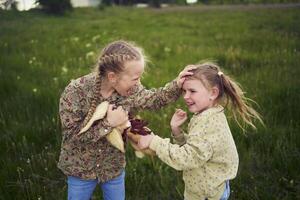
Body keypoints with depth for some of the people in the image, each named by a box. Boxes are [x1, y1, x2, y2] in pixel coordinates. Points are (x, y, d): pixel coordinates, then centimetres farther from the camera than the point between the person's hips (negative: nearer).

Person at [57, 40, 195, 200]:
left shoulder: (131, 89, -15)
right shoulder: (76, 92, -26)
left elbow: (153, 99, 2)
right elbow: (72, 134, -25)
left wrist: (177, 84, -13)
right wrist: (108, 124, -31)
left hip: (114, 168, 3)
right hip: (81, 169, -3)